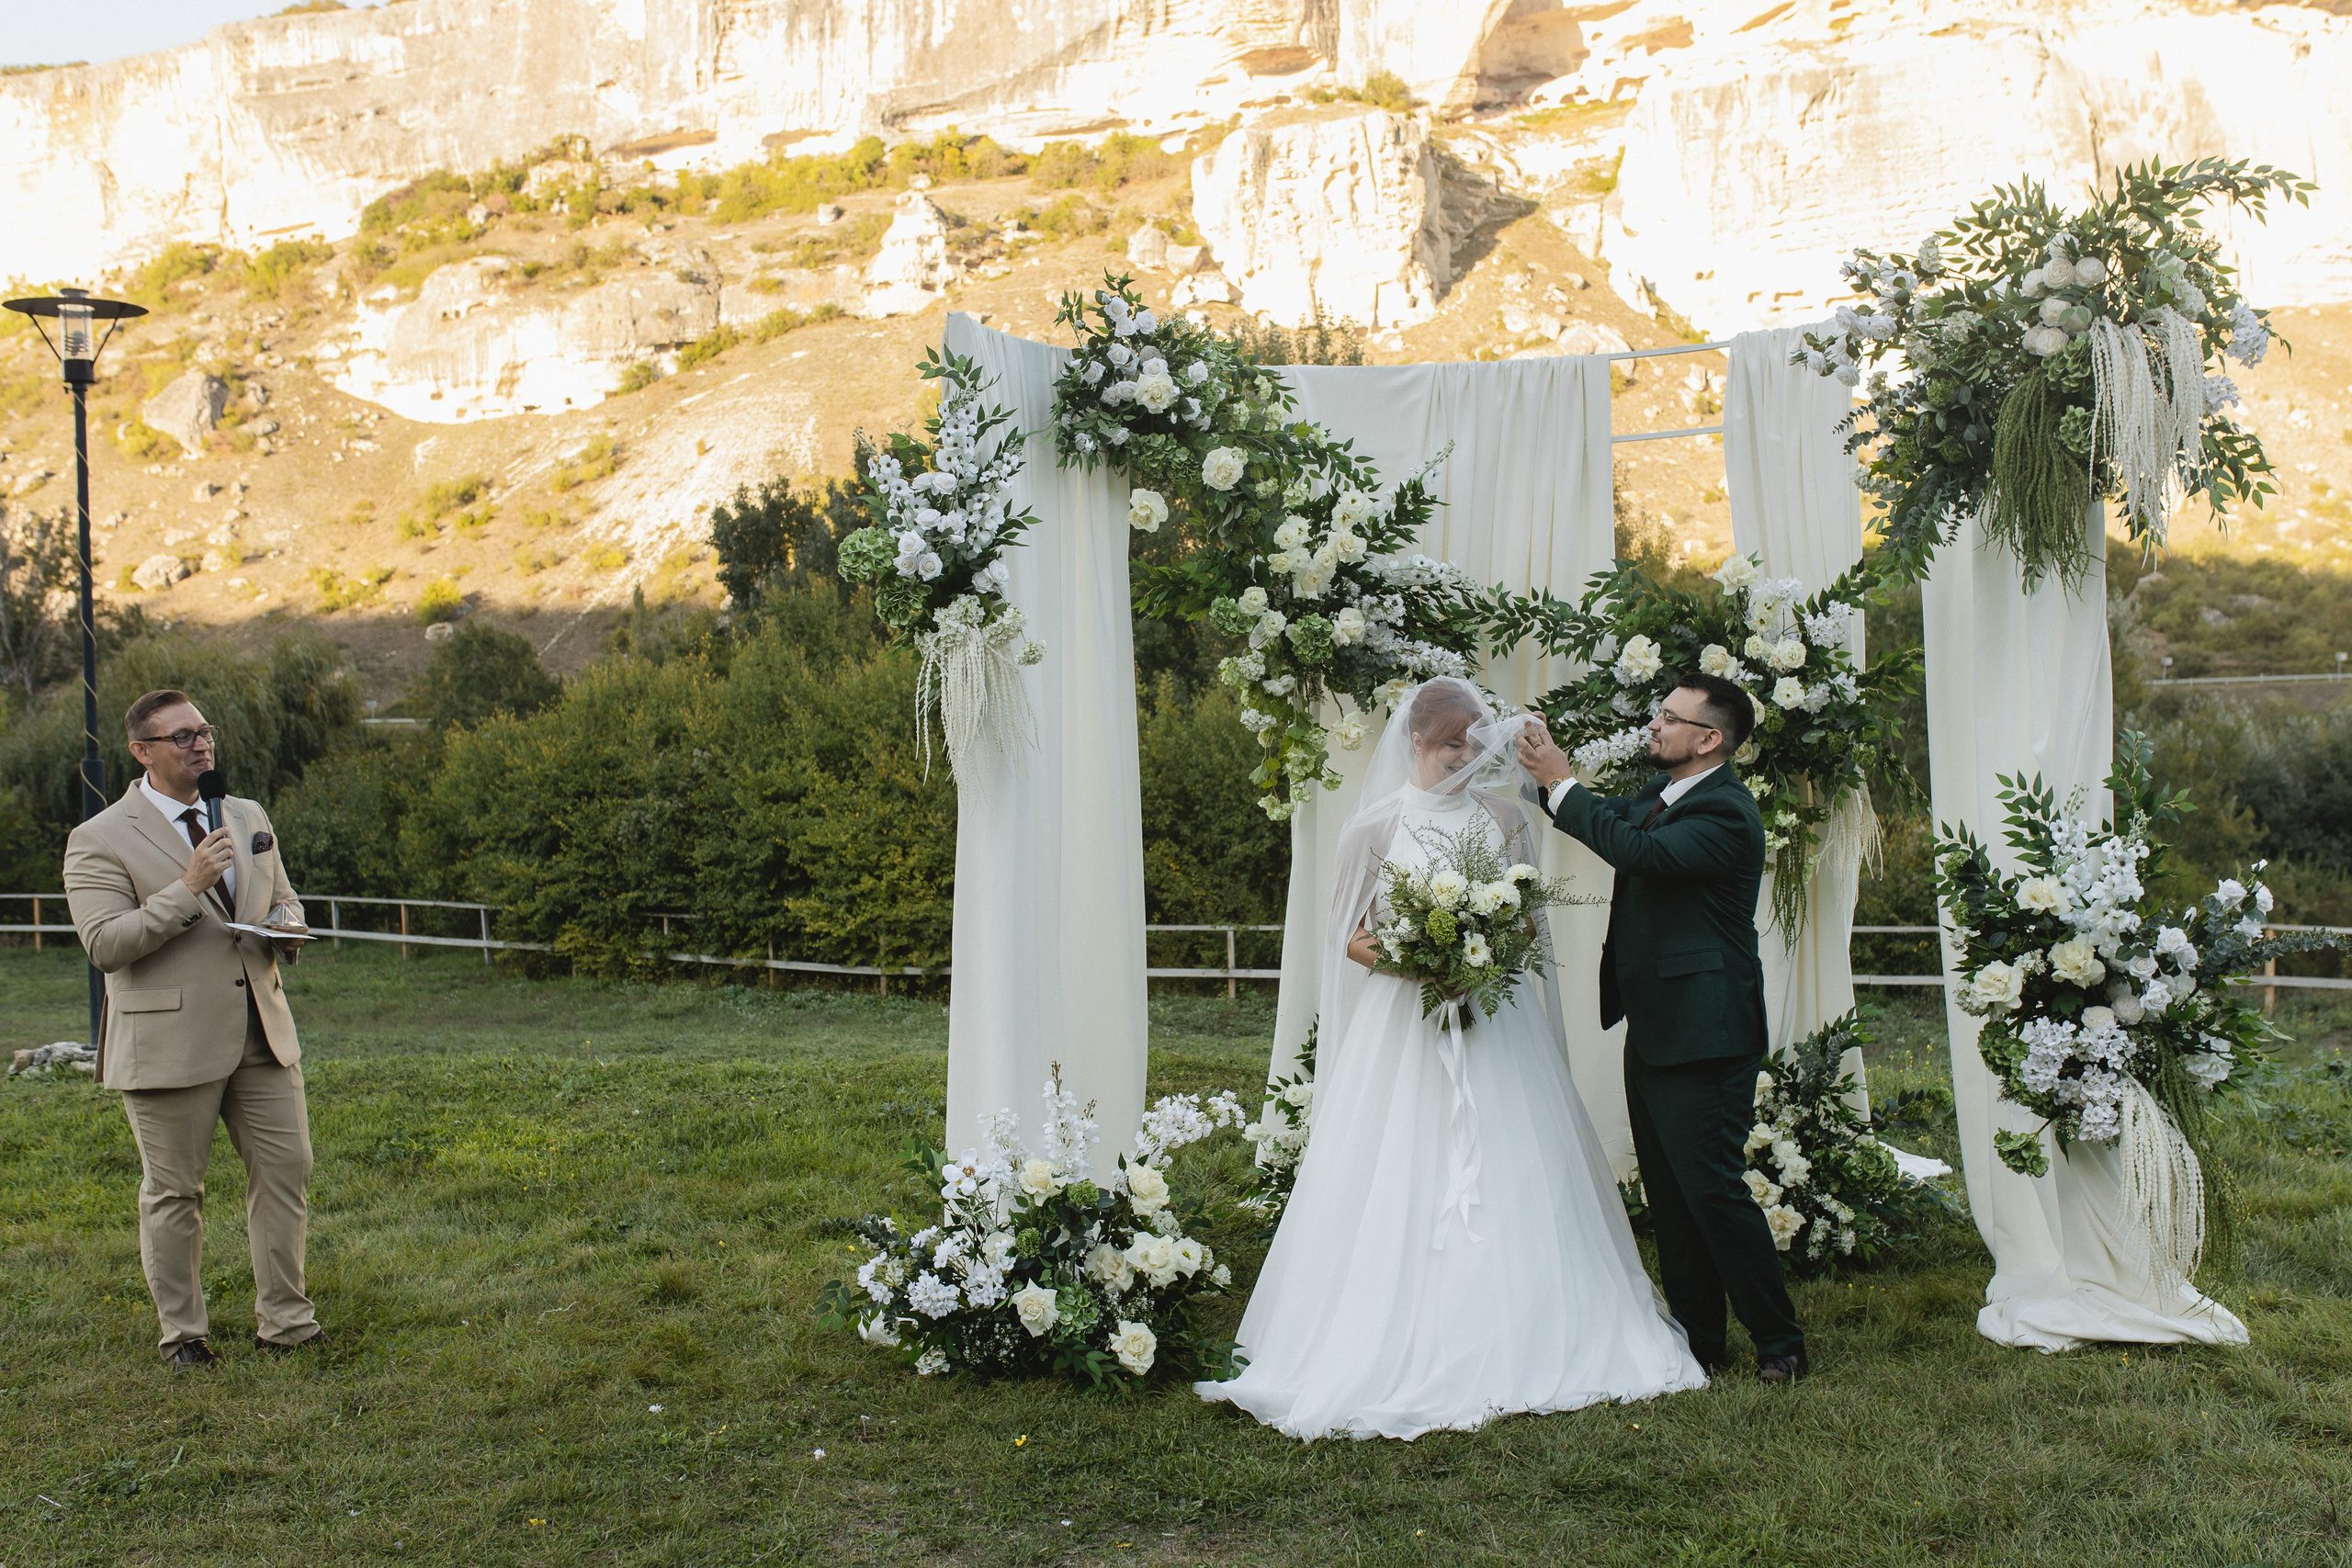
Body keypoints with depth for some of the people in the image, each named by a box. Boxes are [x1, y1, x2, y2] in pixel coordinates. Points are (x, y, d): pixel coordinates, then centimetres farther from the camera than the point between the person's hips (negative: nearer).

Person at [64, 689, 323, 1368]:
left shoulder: (249, 819, 14)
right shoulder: (100, 841, -5)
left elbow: (284, 899, 26)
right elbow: (104, 944, -15)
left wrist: (284, 925, 1)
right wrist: (187, 889, -22)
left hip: (262, 1034, 5)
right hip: (169, 1044, -5)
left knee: (287, 1172, 4)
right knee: (173, 1192, 5)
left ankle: (284, 1322, 16)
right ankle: (183, 1333, 19)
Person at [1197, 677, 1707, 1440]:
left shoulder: (1505, 817, 7)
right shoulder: (1375, 826, 0)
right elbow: (1351, 938, 3)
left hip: (1497, 1021, 2)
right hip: (1406, 1022, -2)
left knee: (1512, 1176, 2)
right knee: (1404, 1189, -5)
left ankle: (1519, 1344, 12)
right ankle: (1405, 1353, 1)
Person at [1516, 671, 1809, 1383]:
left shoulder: (1725, 811, -17)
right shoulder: (1659, 791, 13)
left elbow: (1641, 851, -29)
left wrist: (1560, 783, -21)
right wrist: (1547, 771, 2)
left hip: (1703, 1036, -10)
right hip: (1652, 1030, 10)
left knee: (1712, 1188, -7)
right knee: (1669, 1196, 14)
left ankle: (1781, 1344, 5)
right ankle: (1699, 1341, 24)